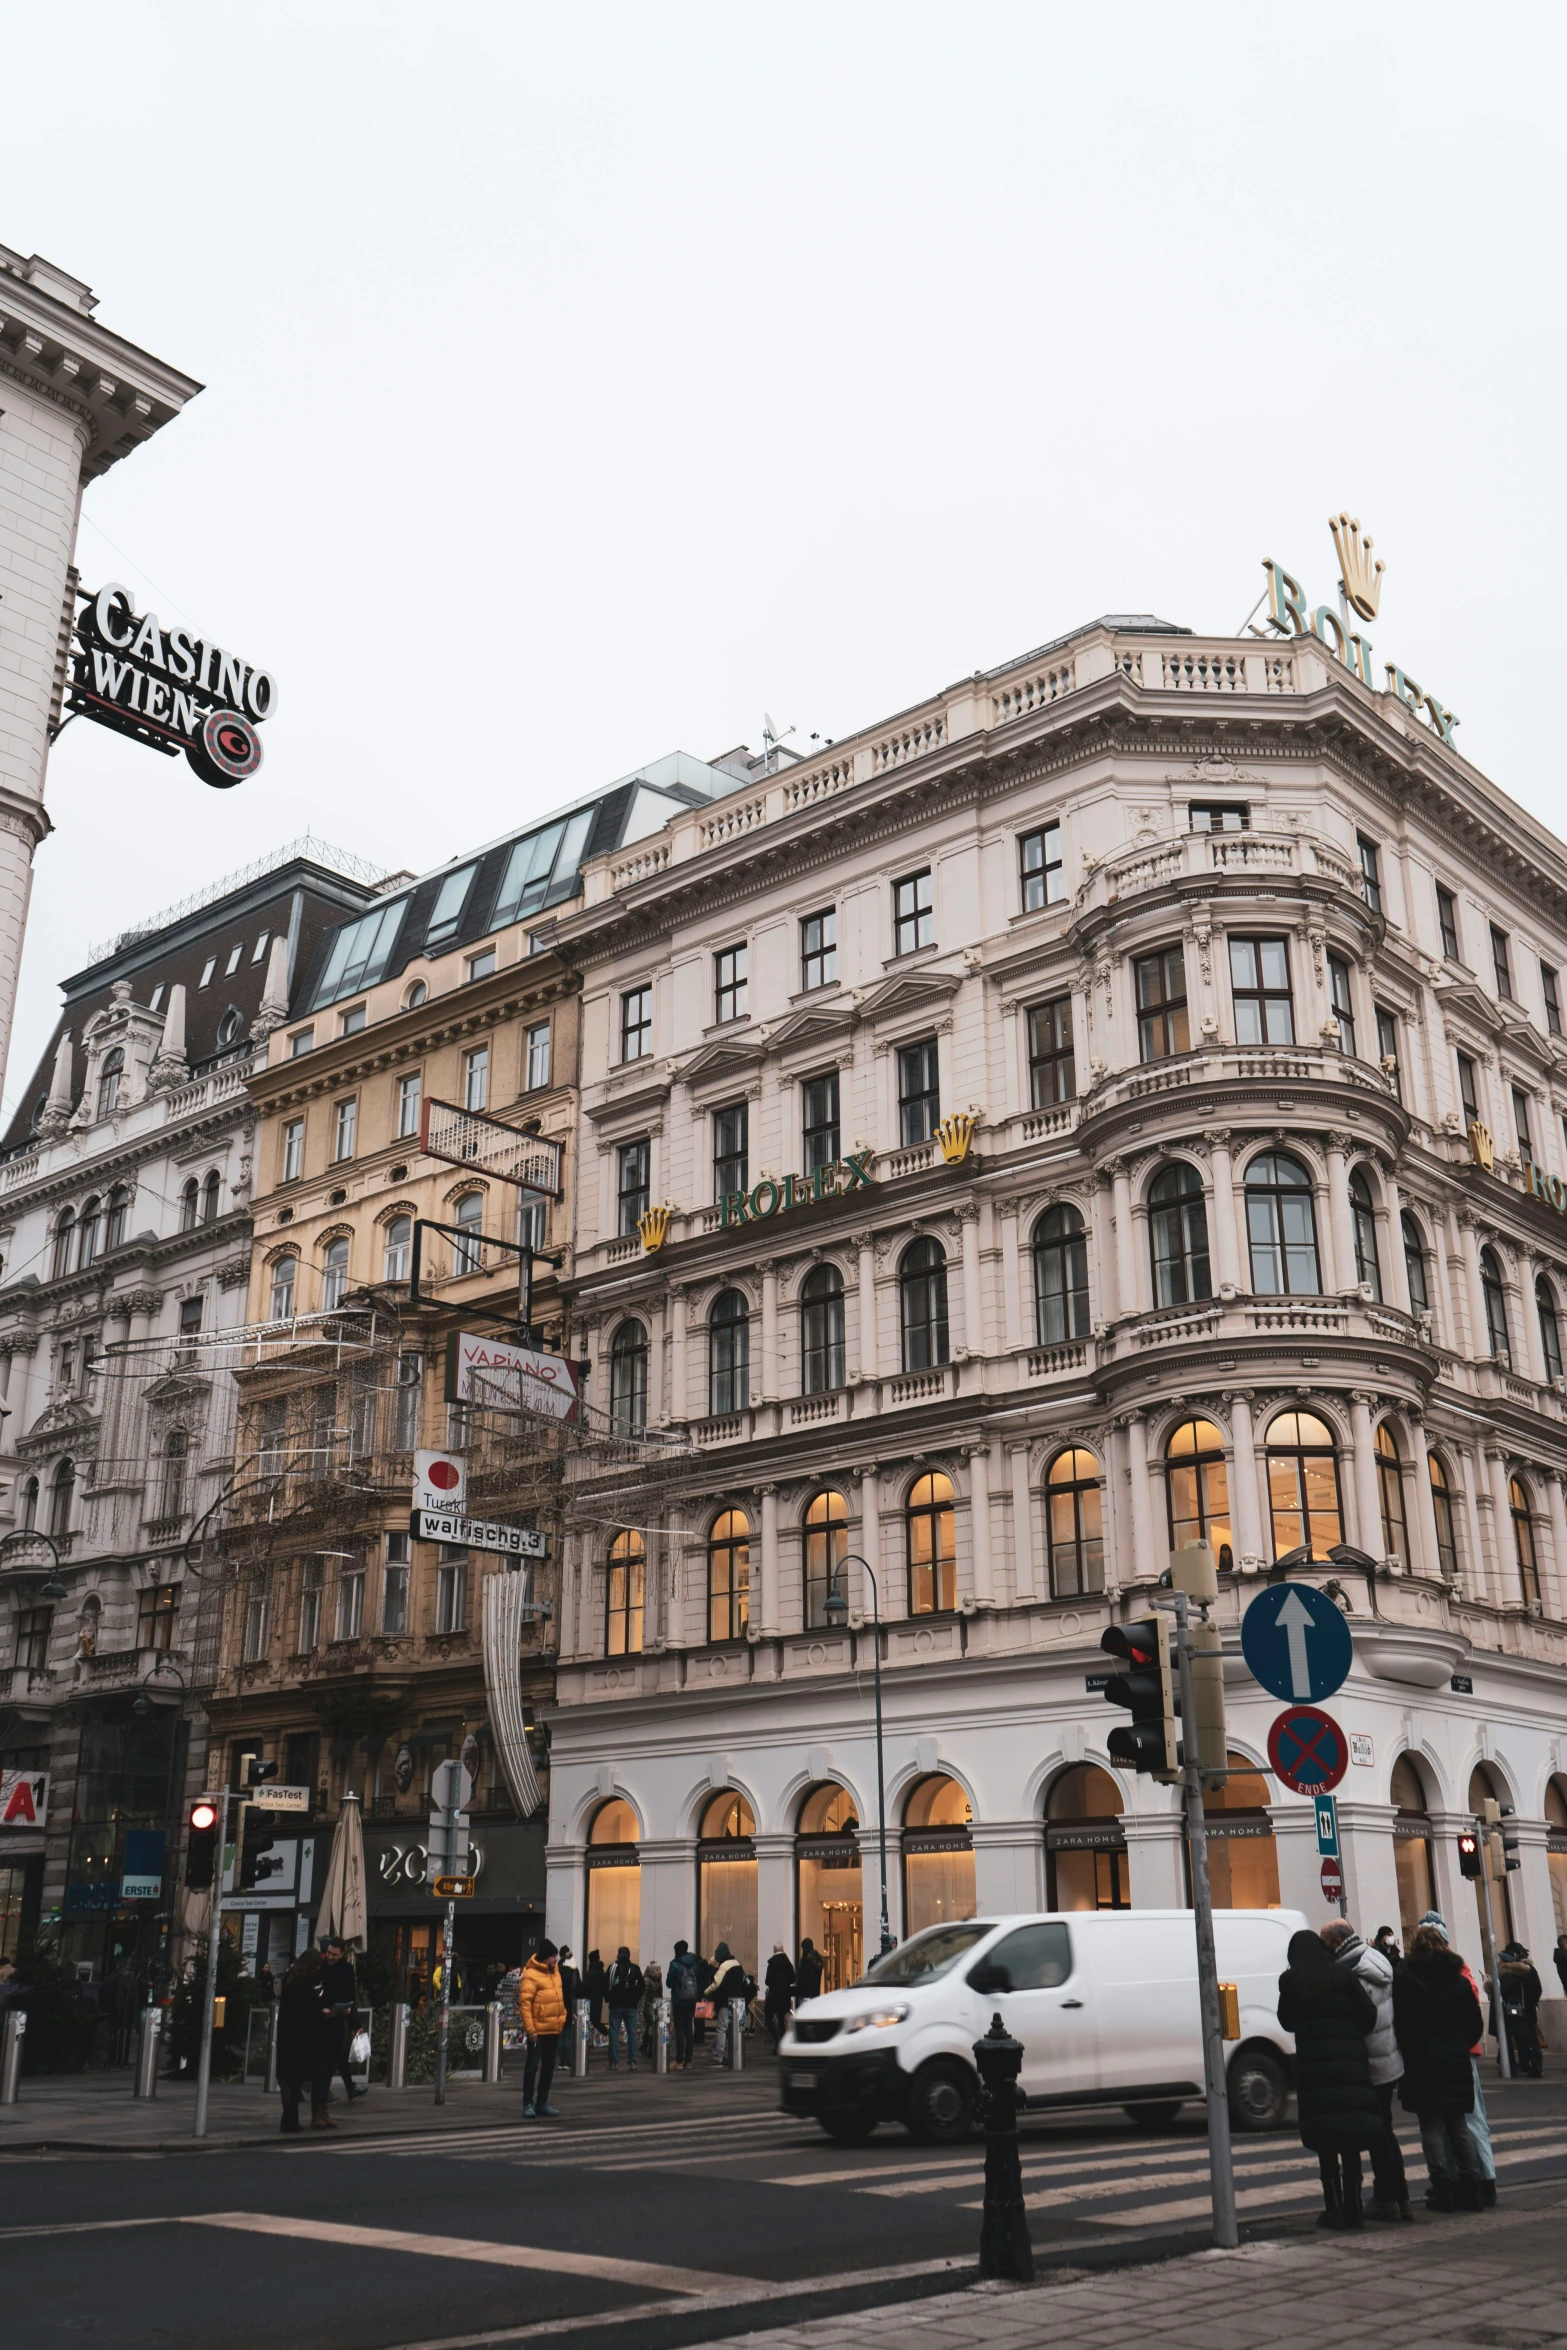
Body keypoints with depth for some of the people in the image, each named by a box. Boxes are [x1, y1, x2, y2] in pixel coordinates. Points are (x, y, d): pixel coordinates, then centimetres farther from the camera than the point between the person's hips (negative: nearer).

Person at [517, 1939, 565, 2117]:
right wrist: (530, 2029, -20)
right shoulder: (531, 1975, -15)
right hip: (538, 2030, -8)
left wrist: (562, 2016, 13)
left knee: (549, 2067, 12)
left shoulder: (554, 1970, 10)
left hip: (555, 2029, 8)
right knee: (532, 2066, -2)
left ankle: (542, 2103, 20)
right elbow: (524, 2004, -18)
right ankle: (528, 2103, 4)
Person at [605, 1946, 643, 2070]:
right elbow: (641, 1986, 0)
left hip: (615, 2005, 0)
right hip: (631, 2006, 0)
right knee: (632, 2034, 3)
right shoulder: (635, 1968, 2)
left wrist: (608, 1999, 8)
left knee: (614, 2033, 2)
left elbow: (605, 1985, -2)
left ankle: (613, 2063, -1)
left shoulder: (612, 1968, 0)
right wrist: (635, 1998, 9)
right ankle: (632, 2062, -2)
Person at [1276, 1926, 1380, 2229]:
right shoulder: (1344, 1976, 1)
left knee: (1325, 2144, 5)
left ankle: (1334, 2209, 3)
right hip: (1350, 2062, 1)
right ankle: (1352, 2209, 10)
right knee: (1350, 2141, 9)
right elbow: (1368, 2014, -1)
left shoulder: (1290, 1982, 2)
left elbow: (1287, 2022, 10)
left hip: (1312, 2065, -1)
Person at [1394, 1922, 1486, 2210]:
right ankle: (1468, 2189, 9)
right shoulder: (1459, 1977, 5)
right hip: (1456, 2062, 4)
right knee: (1458, 2123, 12)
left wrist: (1409, 2052, 4)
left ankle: (1442, 2189, -3)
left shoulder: (1405, 1978, -6)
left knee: (1431, 2125, 0)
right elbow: (1474, 2022, 6)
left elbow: (1401, 2023, -9)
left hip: (1422, 2062, -4)